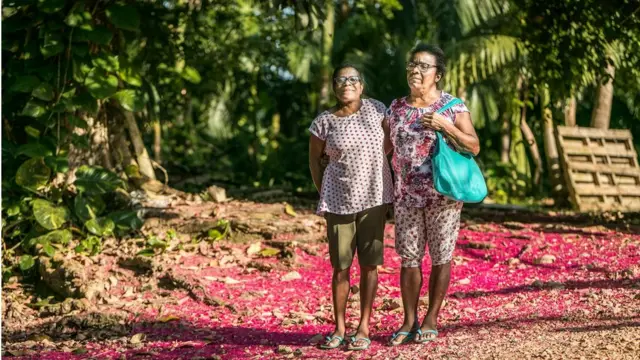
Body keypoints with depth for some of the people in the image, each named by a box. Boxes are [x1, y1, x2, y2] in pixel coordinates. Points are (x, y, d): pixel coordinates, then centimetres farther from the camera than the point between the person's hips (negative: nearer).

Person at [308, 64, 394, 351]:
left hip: (373, 199, 1)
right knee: (340, 266, 4)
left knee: (369, 264, 3)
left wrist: (388, 185, 5)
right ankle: (339, 327, 14)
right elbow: (314, 158, 8)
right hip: (339, 201, -1)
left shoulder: (376, 109, -2)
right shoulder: (324, 122, -5)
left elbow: (388, 143, 8)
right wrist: (323, 194, 6)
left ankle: (364, 328, 10)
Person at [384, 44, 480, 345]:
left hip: (443, 194, -3)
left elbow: (474, 147, -9)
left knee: (441, 257, 5)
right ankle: (409, 321, 14)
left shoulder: (452, 106, -4)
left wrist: (444, 126, -19)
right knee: (408, 258, 5)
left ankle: (431, 320, 16)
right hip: (406, 195, 3)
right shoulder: (396, 108, 7)